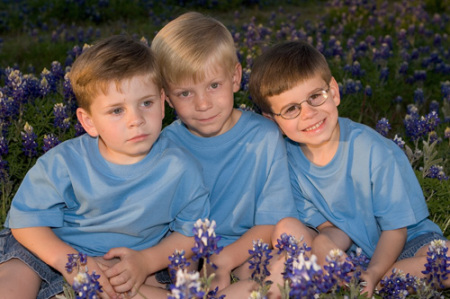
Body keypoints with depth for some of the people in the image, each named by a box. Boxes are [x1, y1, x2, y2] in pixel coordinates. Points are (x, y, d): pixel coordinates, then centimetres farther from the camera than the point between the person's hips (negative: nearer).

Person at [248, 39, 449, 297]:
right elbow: (327, 225, -3)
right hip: (351, 251, 3)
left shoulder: (374, 151, -21)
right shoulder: (287, 157, -10)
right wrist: (326, 243, -28)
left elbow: (395, 228, -13)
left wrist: (372, 275, -31)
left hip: (405, 243, -2)